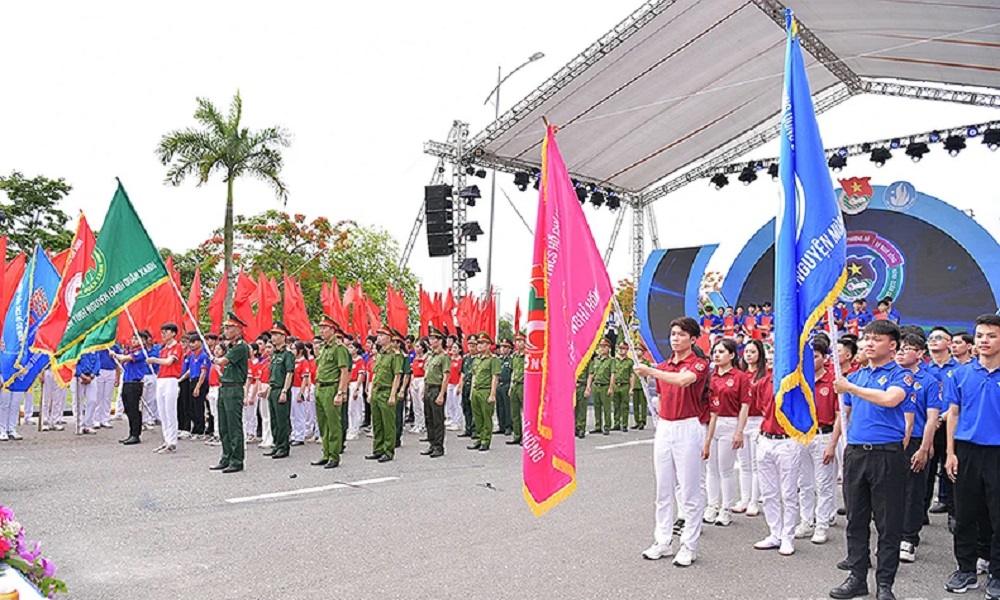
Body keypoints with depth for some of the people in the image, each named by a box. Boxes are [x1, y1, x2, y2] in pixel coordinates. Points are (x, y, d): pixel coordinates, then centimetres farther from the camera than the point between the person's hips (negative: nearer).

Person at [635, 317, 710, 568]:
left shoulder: (699, 364, -7)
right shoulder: (662, 367, 13)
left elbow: (683, 380, -28)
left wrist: (649, 371, -32)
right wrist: (661, 424, 14)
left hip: (688, 429, -6)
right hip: (664, 428, 7)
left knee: (689, 491, 0)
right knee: (663, 490, 11)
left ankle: (689, 546, 9)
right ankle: (663, 541, 19)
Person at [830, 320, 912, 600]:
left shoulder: (900, 375, -2)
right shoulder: (854, 376, 15)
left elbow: (890, 399, -23)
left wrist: (851, 388, -15)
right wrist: (846, 447, 11)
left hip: (887, 454, -5)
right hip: (855, 453, 5)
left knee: (889, 524, 3)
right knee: (856, 520, 11)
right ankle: (857, 577, 21)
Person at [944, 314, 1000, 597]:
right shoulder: (962, 373, 5)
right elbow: (954, 414, 8)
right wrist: (951, 453, 2)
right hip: (967, 451, 2)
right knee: (965, 515, 9)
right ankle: (966, 570, 21)